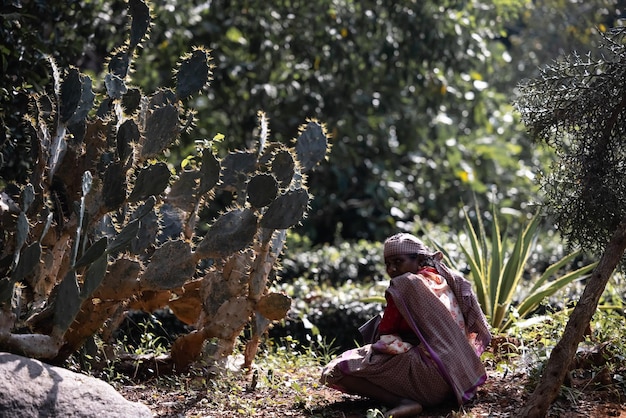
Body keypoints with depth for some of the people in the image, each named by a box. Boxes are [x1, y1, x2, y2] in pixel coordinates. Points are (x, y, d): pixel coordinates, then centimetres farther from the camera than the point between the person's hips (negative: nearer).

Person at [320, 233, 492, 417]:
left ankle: (403, 401, -20)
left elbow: (384, 332, 0)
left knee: (336, 371, -12)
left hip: (430, 377, -9)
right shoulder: (445, 280, 11)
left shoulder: (404, 285, -8)